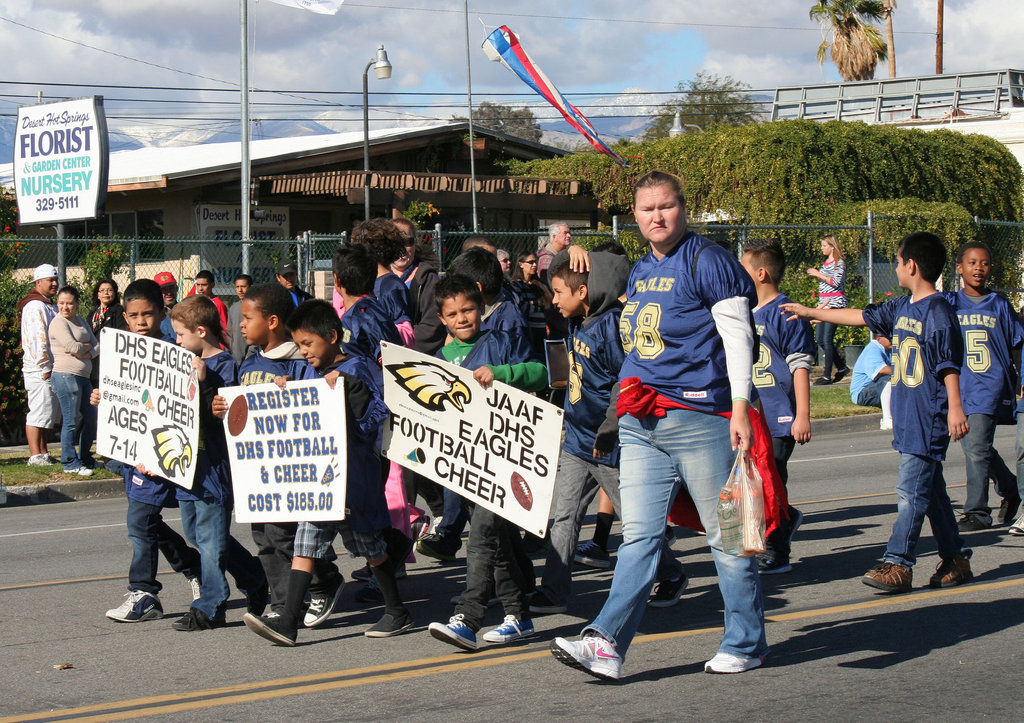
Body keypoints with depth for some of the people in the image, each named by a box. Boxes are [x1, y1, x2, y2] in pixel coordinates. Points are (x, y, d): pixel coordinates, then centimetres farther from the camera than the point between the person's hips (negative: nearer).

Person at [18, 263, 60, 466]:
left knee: (46, 412, 14)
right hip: (40, 370, -10)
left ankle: (43, 453, 20)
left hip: (50, 369, 10)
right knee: (38, 413, -9)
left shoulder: (50, 305, 19)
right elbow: (38, 340, -19)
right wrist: (45, 367, -19)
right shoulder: (35, 306, -13)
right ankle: (35, 456, -8)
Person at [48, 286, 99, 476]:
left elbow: (97, 345, 10)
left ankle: (85, 458, 24)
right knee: (72, 421, -6)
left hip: (84, 376, 8)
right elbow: (73, 347, -16)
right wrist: (88, 346, 3)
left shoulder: (81, 321, 18)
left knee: (90, 419, 11)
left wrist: (86, 353, -10)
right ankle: (70, 463, 2)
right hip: (66, 376, -8)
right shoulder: (58, 322, -5)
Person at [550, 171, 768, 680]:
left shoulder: (707, 261, -5)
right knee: (638, 535, -1)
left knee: (725, 534, 3)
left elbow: (736, 334, -11)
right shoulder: (639, 272, 18)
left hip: (700, 417, -7)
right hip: (641, 423, 7)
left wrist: (740, 405, -18)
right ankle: (607, 643, -9)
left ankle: (745, 643, 14)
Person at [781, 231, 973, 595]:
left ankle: (898, 564, -8)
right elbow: (861, 316, 26)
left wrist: (955, 407, -25)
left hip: (929, 418, -9)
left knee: (911, 490, -9)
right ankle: (956, 560, 18)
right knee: (930, 490, 12)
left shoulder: (938, 312, -13)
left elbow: (949, 364, -18)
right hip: (907, 417, 9)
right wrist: (811, 313, 32)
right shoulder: (901, 308, 13)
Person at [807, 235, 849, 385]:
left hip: (834, 304, -9)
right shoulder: (826, 262, 19)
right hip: (824, 304, 9)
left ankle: (827, 376, -11)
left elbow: (836, 282, -18)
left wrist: (819, 274, -14)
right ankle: (841, 367, 19)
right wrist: (816, 275, 10)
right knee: (820, 340, 7)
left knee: (827, 339, -12)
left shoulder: (839, 262, -7)